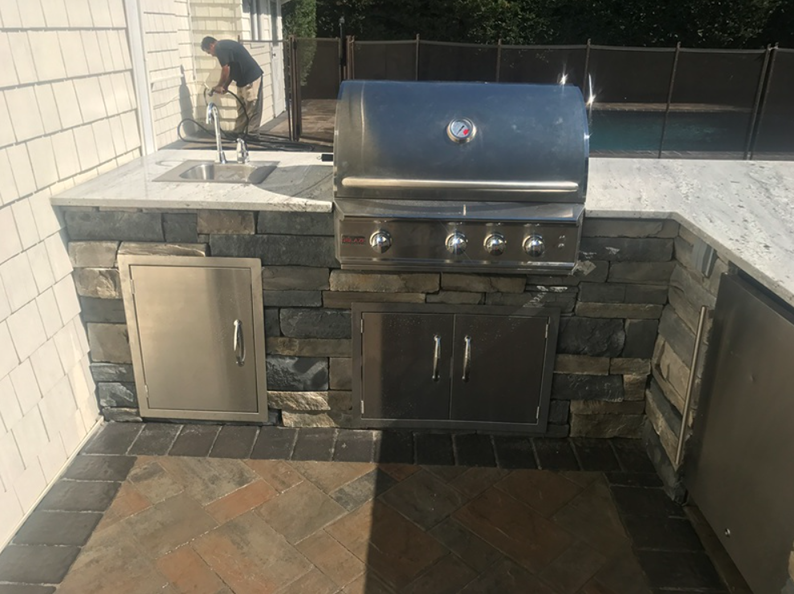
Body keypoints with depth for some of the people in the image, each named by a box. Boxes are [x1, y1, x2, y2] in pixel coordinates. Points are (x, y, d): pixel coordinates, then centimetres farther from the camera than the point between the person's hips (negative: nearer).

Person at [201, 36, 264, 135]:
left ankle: (251, 134, -1)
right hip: (244, 79, 11)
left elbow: (225, 70, -15)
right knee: (241, 108, 14)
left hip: (251, 78, -11)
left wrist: (219, 86, -1)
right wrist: (225, 86, 11)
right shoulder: (224, 46, 18)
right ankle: (238, 133, 19)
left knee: (252, 109, -5)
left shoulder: (220, 48, -14)